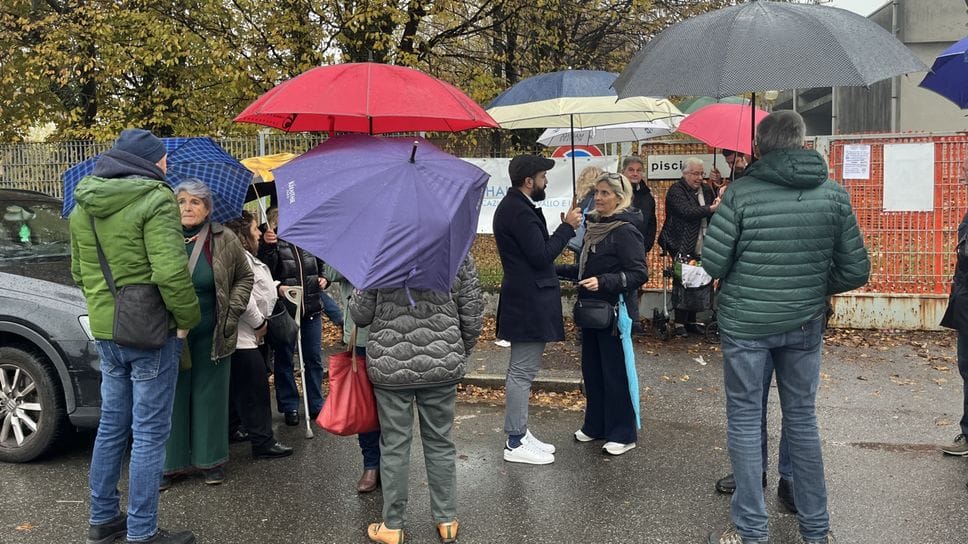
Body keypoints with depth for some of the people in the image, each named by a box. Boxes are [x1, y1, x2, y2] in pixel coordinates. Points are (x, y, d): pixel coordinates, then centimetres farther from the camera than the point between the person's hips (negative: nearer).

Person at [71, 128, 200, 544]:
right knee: (150, 432, 1)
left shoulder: (83, 207, 11)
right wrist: (188, 317, -11)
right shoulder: (155, 200, -15)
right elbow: (171, 272, -23)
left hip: (105, 331, 8)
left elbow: (80, 272, 18)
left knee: (112, 425, 19)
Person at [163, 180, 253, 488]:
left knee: (210, 397, 8)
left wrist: (233, 311, 1)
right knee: (173, 398, 5)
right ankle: (172, 463, 17)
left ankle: (211, 460, 21)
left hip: (212, 336, 0)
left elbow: (244, 277, 11)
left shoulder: (225, 241, 0)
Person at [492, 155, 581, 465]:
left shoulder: (514, 206, 14)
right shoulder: (520, 212, -19)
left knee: (522, 371, 16)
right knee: (522, 372, -4)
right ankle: (515, 443, 4)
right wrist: (567, 227, -12)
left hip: (526, 299, 11)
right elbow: (541, 256, -21)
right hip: (529, 302, -11)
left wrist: (563, 228, 8)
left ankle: (519, 433, 26)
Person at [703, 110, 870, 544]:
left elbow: (713, 263, -11)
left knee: (744, 418, 7)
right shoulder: (833, 194, -3)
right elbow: (856, 270, -1)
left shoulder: (741, 193, -13)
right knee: (802, 417, 15)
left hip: (745, 324, -3)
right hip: (805, 324, 3)